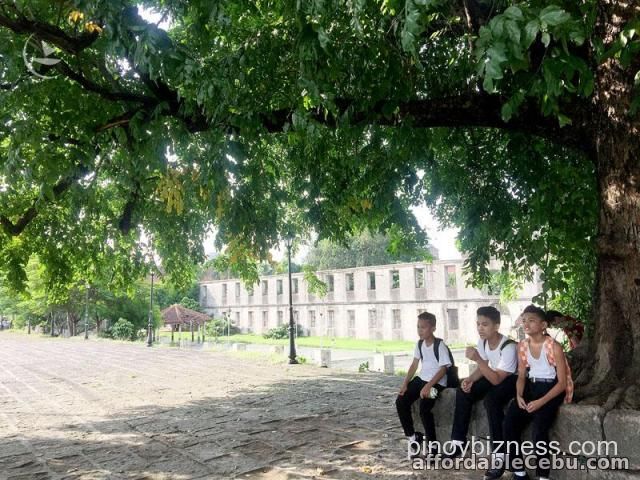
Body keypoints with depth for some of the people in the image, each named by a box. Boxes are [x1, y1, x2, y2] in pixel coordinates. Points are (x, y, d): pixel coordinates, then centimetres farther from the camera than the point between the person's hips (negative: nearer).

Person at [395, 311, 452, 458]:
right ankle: (412, 436, 9)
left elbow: (443, 369, -17)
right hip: (421, 379, 7)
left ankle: (432, 444, -6)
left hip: (437, 382, -7)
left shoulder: (440, 345, -15)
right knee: (401, 401, -7)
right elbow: (414, 365, 10)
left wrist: (428, 386, -26)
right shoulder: (420, 344, 7)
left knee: (424, 408, -26)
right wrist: (405, 383, -1)